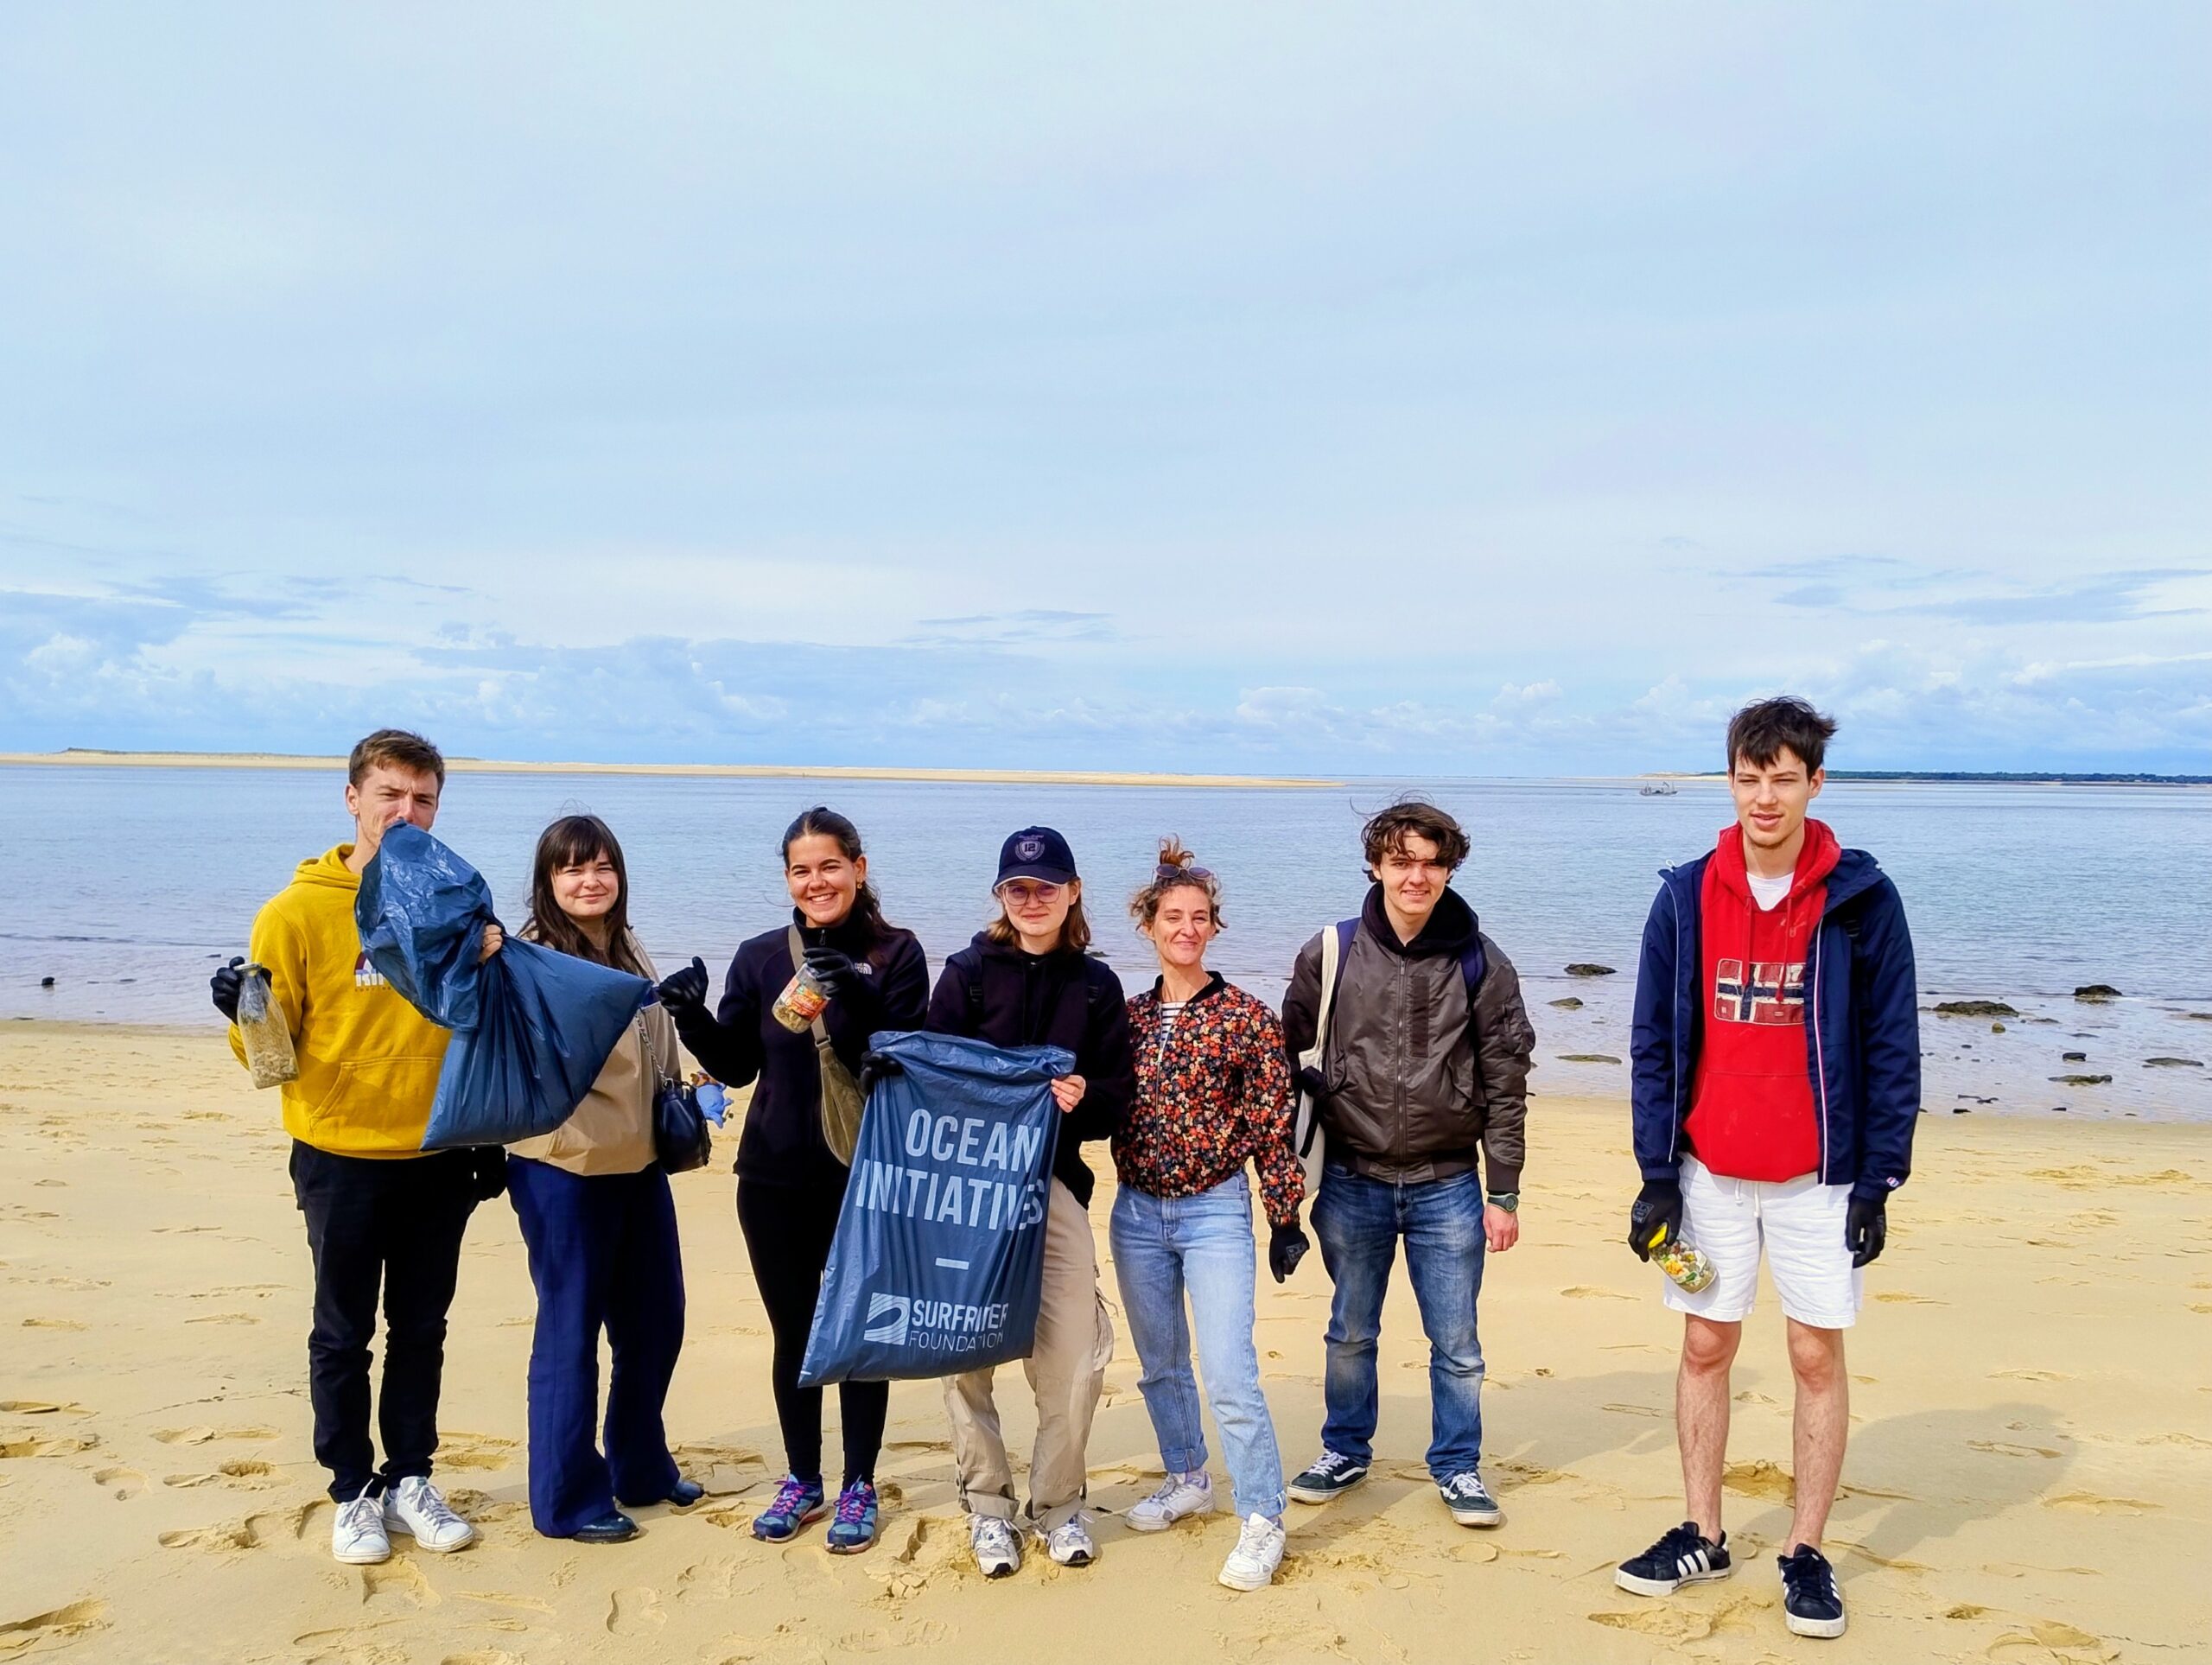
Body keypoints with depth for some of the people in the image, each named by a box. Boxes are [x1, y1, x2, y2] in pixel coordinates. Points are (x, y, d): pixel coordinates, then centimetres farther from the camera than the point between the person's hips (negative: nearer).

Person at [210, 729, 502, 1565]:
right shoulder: (297, 911, -8)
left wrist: (489, 1138, 10)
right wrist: (244, 1017, -28)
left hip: (438, 1161, 3)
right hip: (341, 1160, -3)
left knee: (421, 1329, 13)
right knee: (344, 1336, 10)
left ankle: (410, 1481, 28)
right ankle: (352, 1494, 24)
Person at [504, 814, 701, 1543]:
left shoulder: (630, 951, 10)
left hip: (639, 1166, 7)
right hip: (564, 1173, -7)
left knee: (656, 1321, 16)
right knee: (571, 1333, 4)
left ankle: (641, 1468, 34)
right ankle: (568, 1500, 19)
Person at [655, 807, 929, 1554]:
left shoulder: (896, 954, -6)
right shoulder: (759, 958, 3)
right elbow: (735, 1066, 5)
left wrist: (857, 1004, -29)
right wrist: (693, 1020, -13)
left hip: (867, 1176, -3)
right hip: (774, 1179, 3)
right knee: (792, 1334, 13)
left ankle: (858, 1488, 24)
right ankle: (802, 1481, 30)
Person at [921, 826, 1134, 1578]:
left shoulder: (1096, 986, 6)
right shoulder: (967, 972, 2)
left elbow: (1117, 1100, 4)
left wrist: (1082, 1097, -16)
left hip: (1054, 1179, 1)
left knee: (1076, 1348, -5)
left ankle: (1058, 1503, 15)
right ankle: (986, 1504, 18)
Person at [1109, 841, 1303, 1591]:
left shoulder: (1246, 1017, -7)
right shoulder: (1127, 1015, 5)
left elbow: (1273, 1125, -5)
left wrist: (1285, 1216, -4)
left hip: (1215, 1211, -4)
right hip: (1137, 1212, 5)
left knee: (1228, 1373, -9)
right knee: (1160, 1364, 17)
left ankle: (1262, 1521, 4)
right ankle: (1187, 1480, 37)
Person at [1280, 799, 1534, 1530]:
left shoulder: (1481, 965, -5)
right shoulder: (1330, 955, -4)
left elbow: (1505, 1087, -1)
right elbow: (1283, 1056, 4)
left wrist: (1503, 1193, -2)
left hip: (1447, 1186, -1)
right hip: (1352, 1181, 1)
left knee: (1457, 1344, 9)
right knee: (1351, 1333, 16)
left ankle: (1458, 1466, 28)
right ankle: (1345, 1450, 36)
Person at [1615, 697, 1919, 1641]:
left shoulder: (1861, 899, -6)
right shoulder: (1686, 896, -1)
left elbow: (1892, 1049, -4)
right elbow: (1654, 1044, 1)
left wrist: (1877, 1181, -7)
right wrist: (1656, 1175, -2)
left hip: (1819, 1174, -2)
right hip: (1709, 1172, 2)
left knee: (1817, 1357, 6)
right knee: (1704, 1349, 10)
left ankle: (1807, 1553, 21)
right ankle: (1702, 1537, 25)